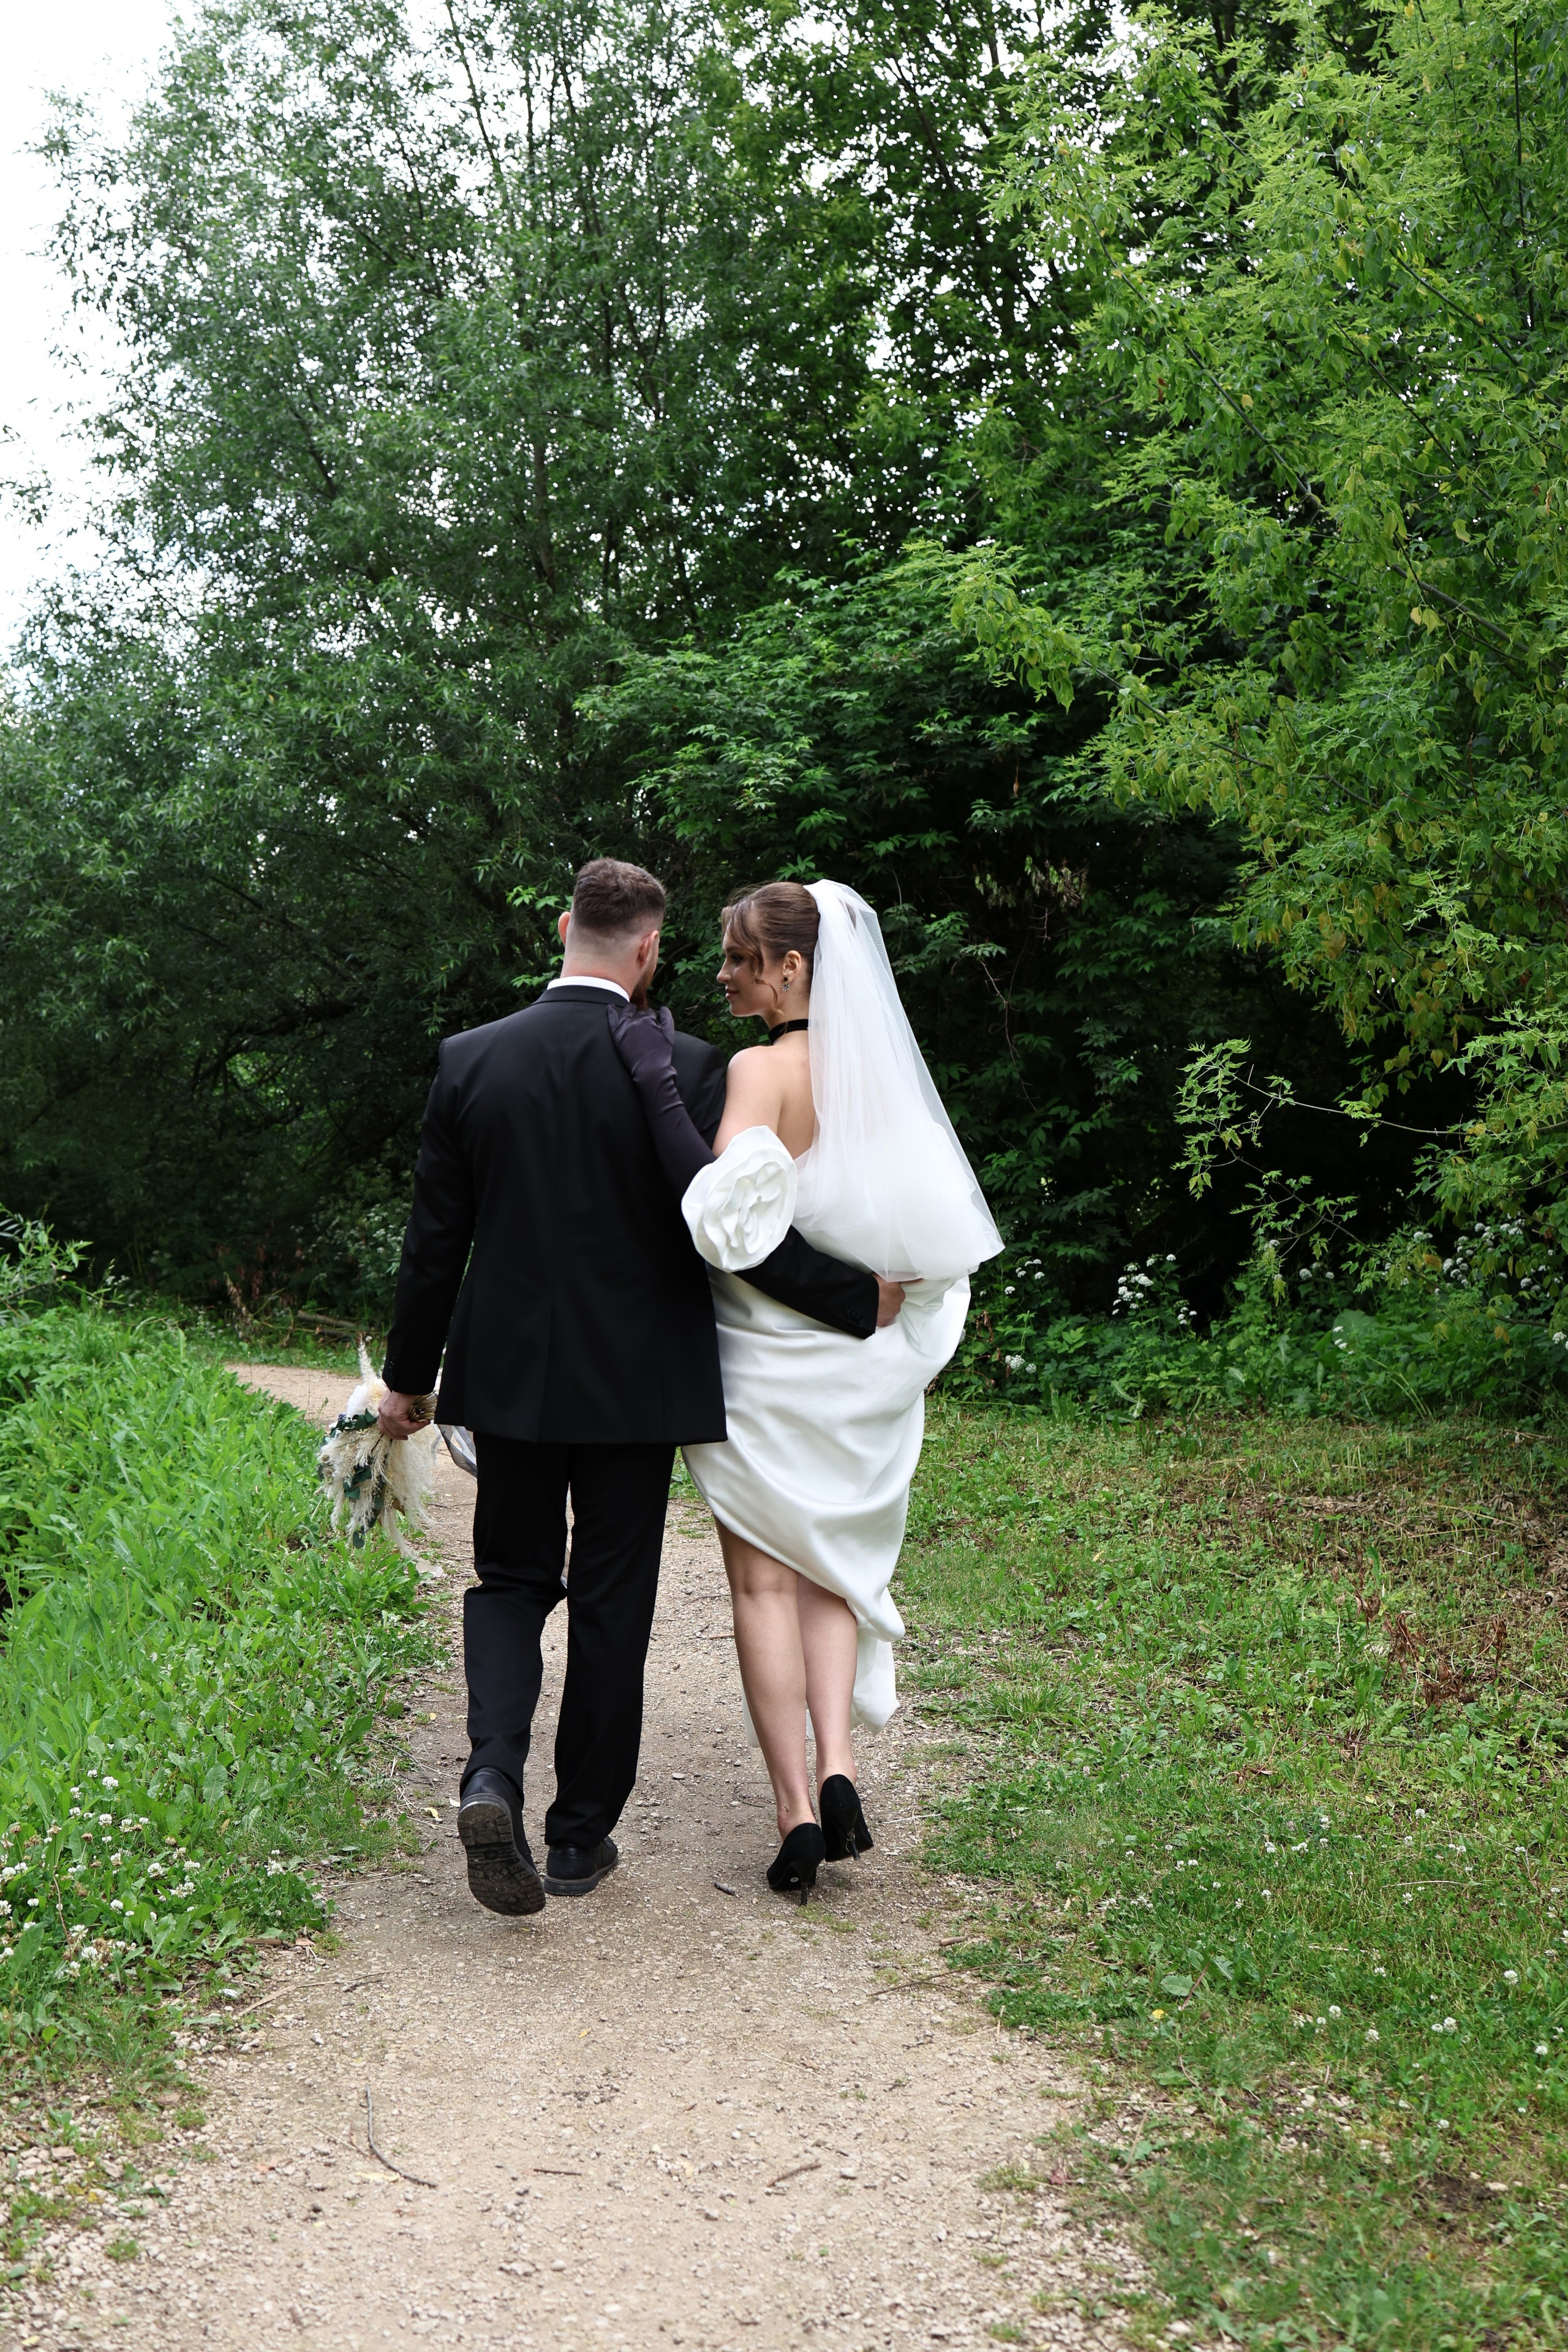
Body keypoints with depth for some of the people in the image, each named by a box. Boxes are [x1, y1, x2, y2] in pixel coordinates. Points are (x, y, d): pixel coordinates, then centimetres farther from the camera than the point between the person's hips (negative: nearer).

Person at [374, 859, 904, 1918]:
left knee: (510, 1581, 16)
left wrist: (408, 1378, 11)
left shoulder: (471, 1060, -3)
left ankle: (493, 1772, -9)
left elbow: (435, 1240, 1)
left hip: (509, 1377, 2)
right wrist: (864, 1301, -1)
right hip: (636, 1383, -2)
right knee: (612, 1604, 11)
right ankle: (582, 1834, 19)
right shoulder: (687, 1070, -12)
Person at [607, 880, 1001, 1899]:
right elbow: (929, 1235, 9)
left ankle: (798, 1813, 4)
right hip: (867, 1362, 6)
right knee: (834, 1567, 18)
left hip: (769, 1359, -6)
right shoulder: (883, 1068, 4)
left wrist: (657, 1084, -27)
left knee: (766, 1582, 5)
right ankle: (839, 1767, 1)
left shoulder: (764, 1069, -16)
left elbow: (728, 1216, -29)